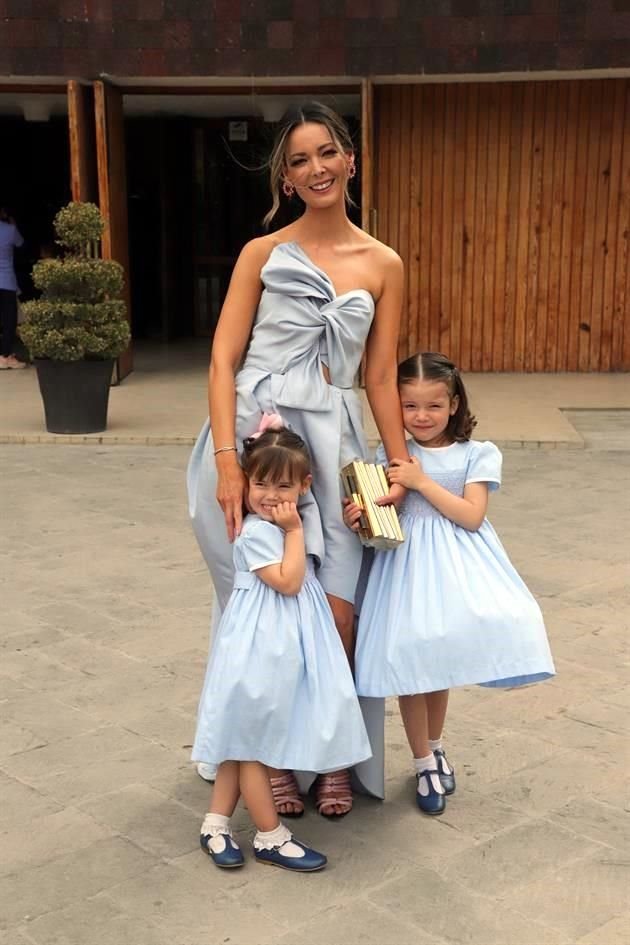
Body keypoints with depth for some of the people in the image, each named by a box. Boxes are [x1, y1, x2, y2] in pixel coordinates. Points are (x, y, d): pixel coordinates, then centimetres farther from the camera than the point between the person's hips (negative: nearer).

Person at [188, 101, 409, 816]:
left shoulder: (383, 265, 9)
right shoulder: (263, 254, 4)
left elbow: (381, 376, 12)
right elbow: (223, 360, -2)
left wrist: (402, 466, 8)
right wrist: (227, 461, -14)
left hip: (333, 442, 1)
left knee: (336, 611, -3)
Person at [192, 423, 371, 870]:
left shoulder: (285, 524, 10)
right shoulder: (256, 532, -17)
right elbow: (288, 582, -21)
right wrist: (295, 531, -19)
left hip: (285, 644, 9)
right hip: (261, 645, -9)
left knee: (243, 738, 14)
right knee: (251, 739, 4)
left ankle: (216, 824, 23)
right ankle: (271, 837, 13)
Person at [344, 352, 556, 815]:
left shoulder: (478, 455, 0)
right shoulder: (390, 457, 3)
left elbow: (471, 516, -10)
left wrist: (422, 482, -15)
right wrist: (360, 519, -25)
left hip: (456, 566, 0)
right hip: (407, 562, 0)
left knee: (438, 661, 7)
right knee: (411, 661, 0)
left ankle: (434, 747, 34)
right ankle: (425, 762, 20)